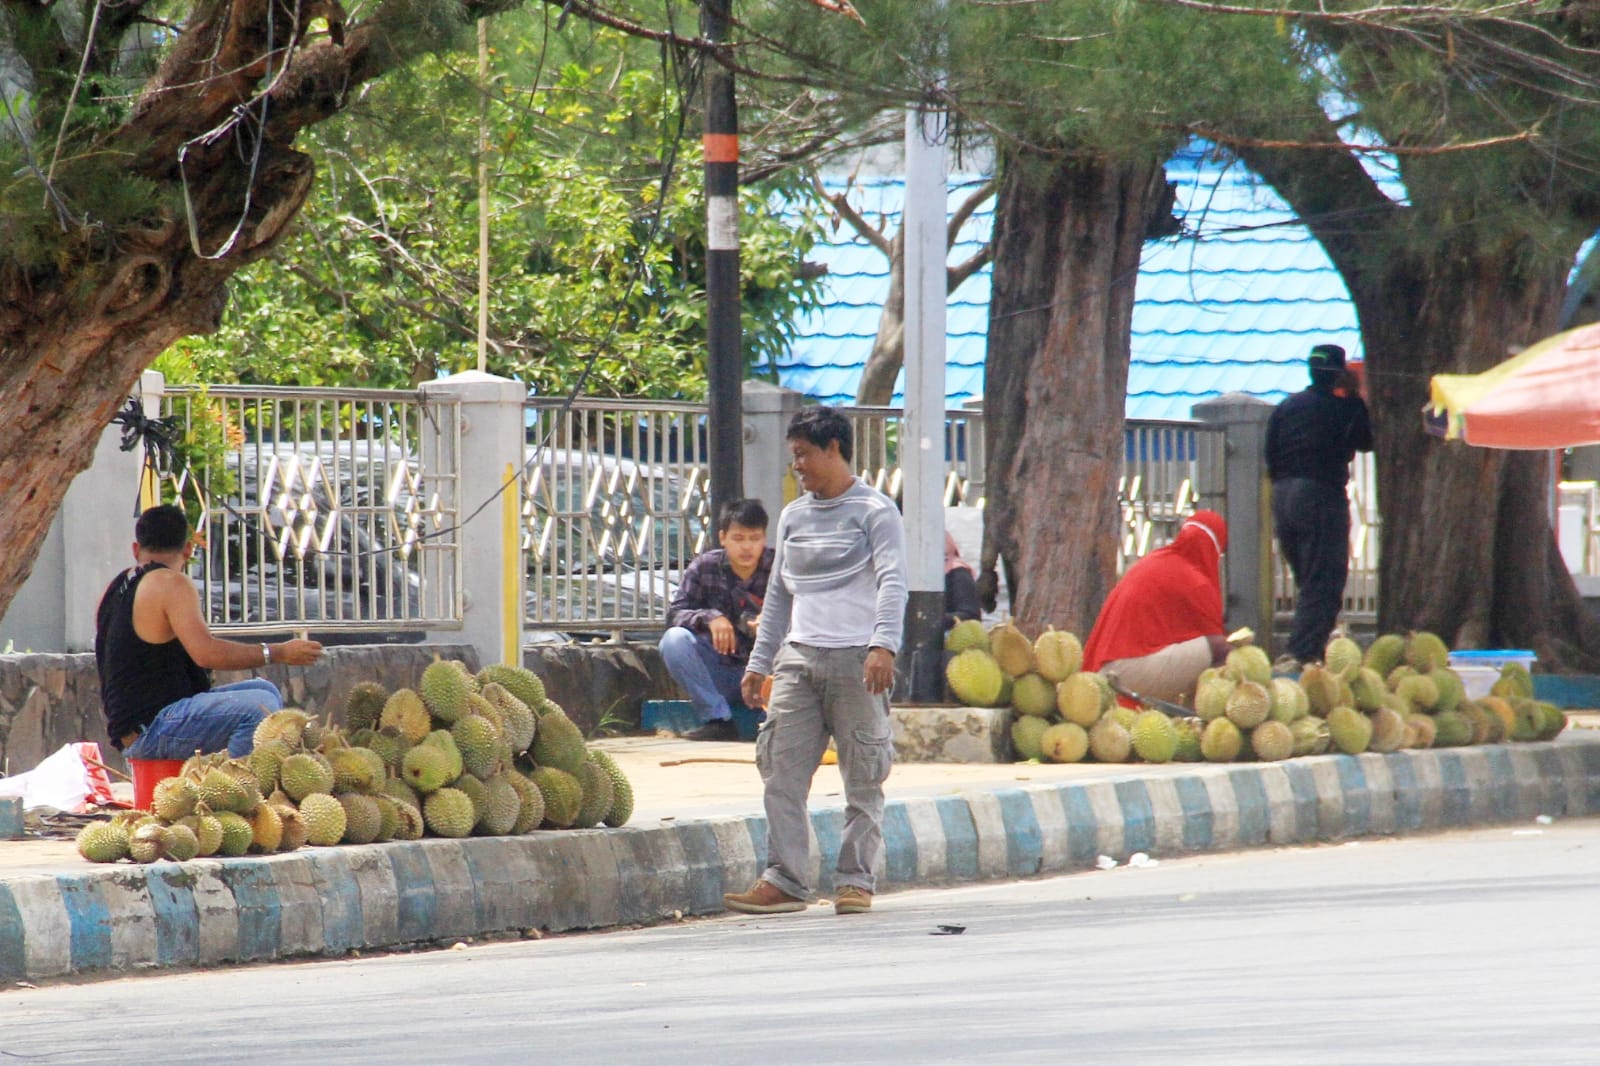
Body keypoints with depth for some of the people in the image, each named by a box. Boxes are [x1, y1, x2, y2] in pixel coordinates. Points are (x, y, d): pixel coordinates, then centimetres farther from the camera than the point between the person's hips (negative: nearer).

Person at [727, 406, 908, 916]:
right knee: (781, 770, -4)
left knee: (862, 777, -2)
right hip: (798, 658, 6)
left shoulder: (874, 511, 1)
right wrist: (759, 662, 21)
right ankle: (784, 879, -4)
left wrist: (883, 645, -23)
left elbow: (892, 582, -10)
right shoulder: (793, 517, 19)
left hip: (856, 660, -6)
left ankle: (856, 880, 4)